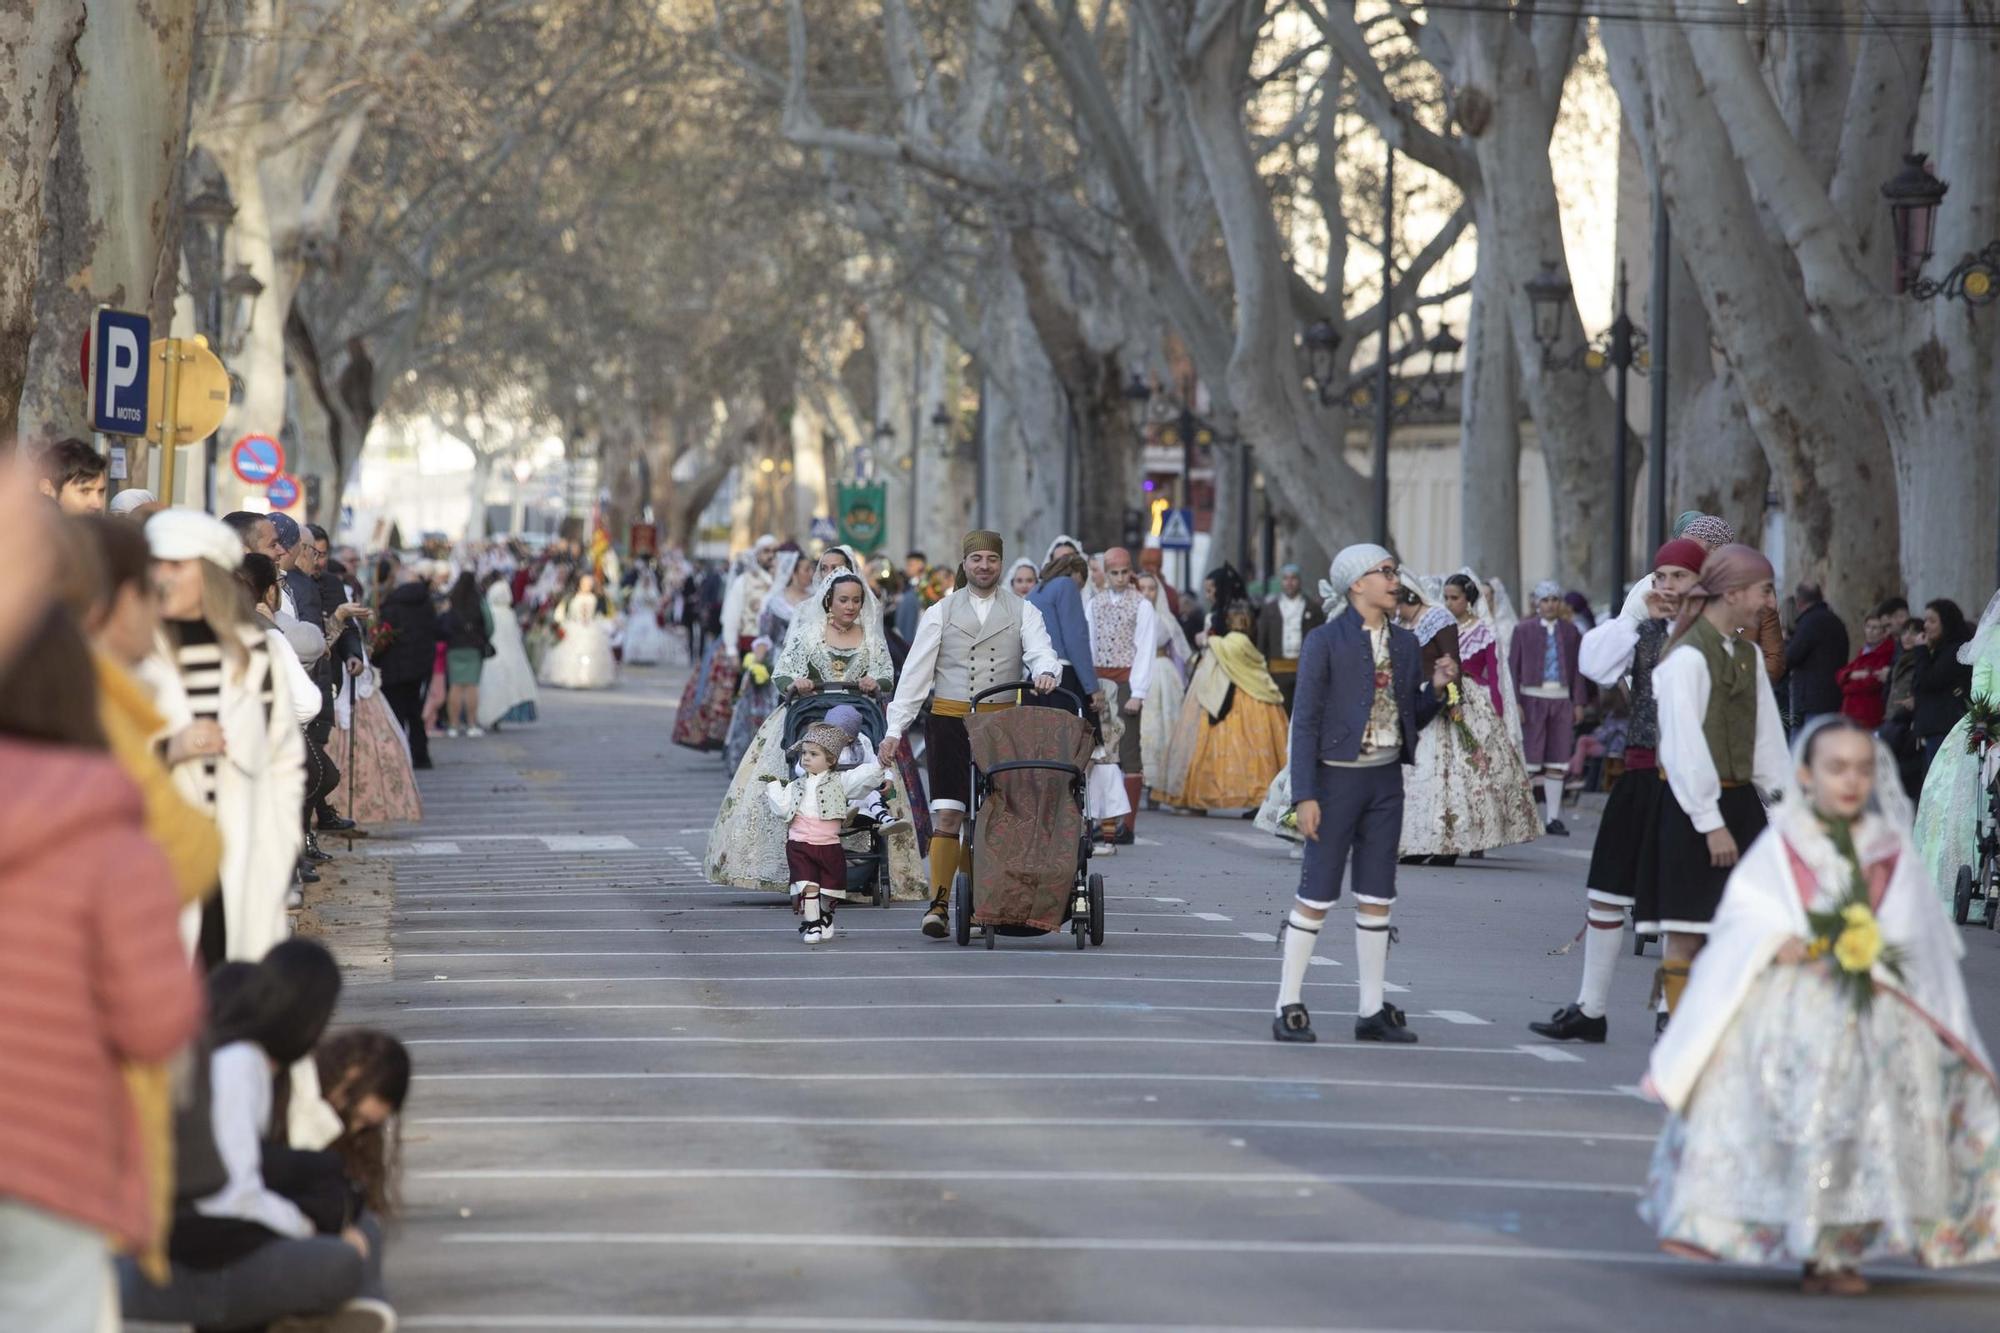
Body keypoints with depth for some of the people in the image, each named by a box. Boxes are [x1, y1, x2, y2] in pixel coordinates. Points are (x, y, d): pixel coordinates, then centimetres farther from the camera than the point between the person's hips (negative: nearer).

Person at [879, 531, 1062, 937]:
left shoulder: (1022, 612, 12)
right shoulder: (941, 613, 10)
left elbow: (1041, 651, -3)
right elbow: (915, 673, 7)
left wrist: (1046, 671, -28)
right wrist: (895, 729, 0)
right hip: (950, 718, -1)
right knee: (948, 814, -8)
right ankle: (939, 903, -9)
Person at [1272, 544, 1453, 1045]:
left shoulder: (1404, 643, 9)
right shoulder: (1326, 641, -8)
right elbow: (1305, 721, -10)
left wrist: (1436, 688, -4)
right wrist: (1306, 796, -15)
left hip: (1386, 779, 6)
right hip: (1337, 775, -5)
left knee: (1376, 899, 7)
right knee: (1317, 895, -3)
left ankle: (1372, 1010, 13)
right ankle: (1289, 1007, 5)